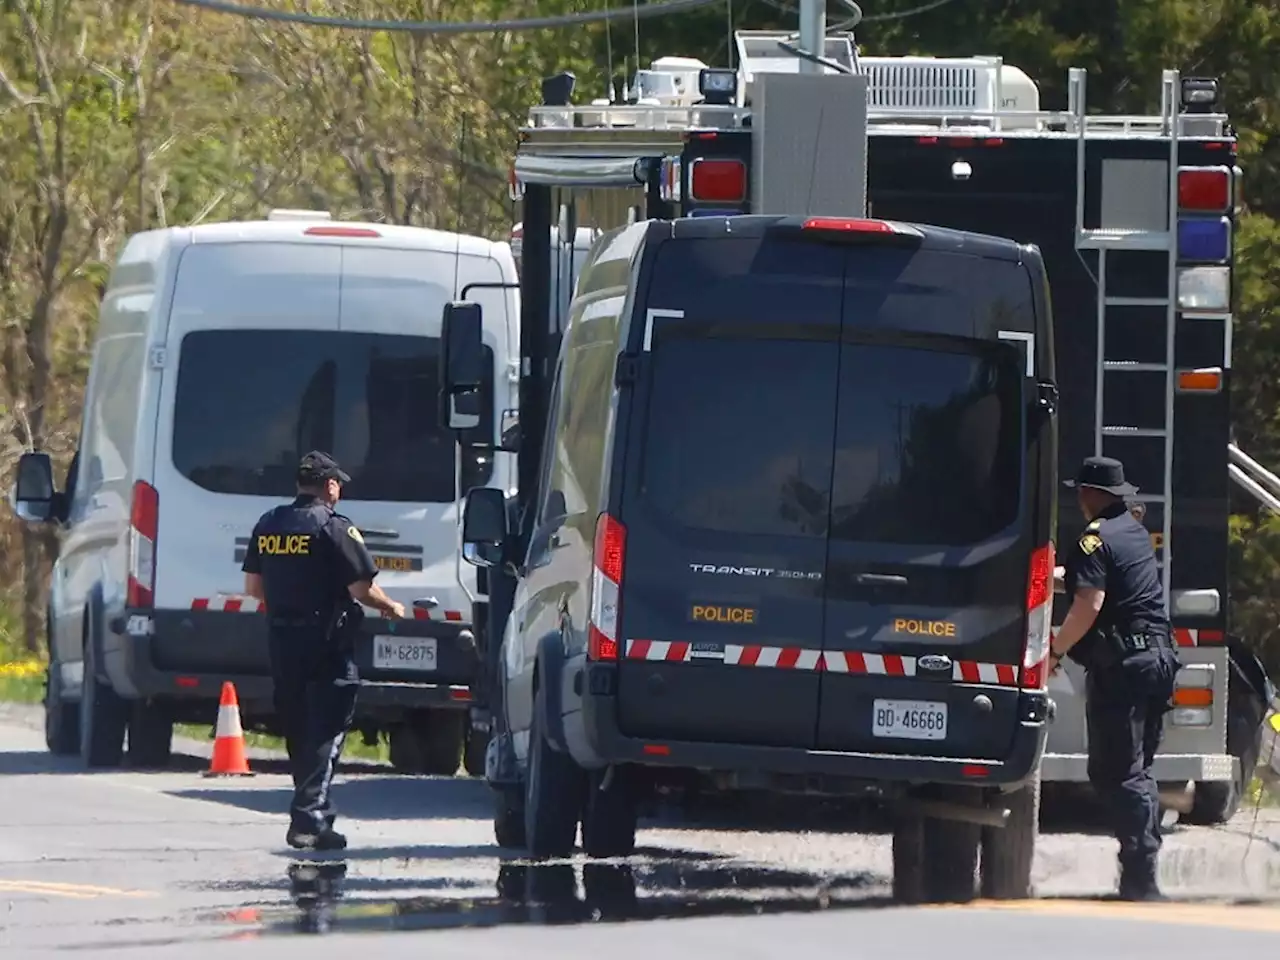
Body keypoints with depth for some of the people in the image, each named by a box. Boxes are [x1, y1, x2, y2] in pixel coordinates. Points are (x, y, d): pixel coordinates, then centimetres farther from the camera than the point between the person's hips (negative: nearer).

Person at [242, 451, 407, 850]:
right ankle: (309, 817, -16)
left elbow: (253, 586, 13)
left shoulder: (269, 525, 8)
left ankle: (314, 810, 26)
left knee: (297, 729, 16)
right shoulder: (334, 528, -12)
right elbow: (361, 587, -14)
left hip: (281, 638, 6)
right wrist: (390, 607, 5)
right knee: (326, 729, -6)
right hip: (326, 642, -6)